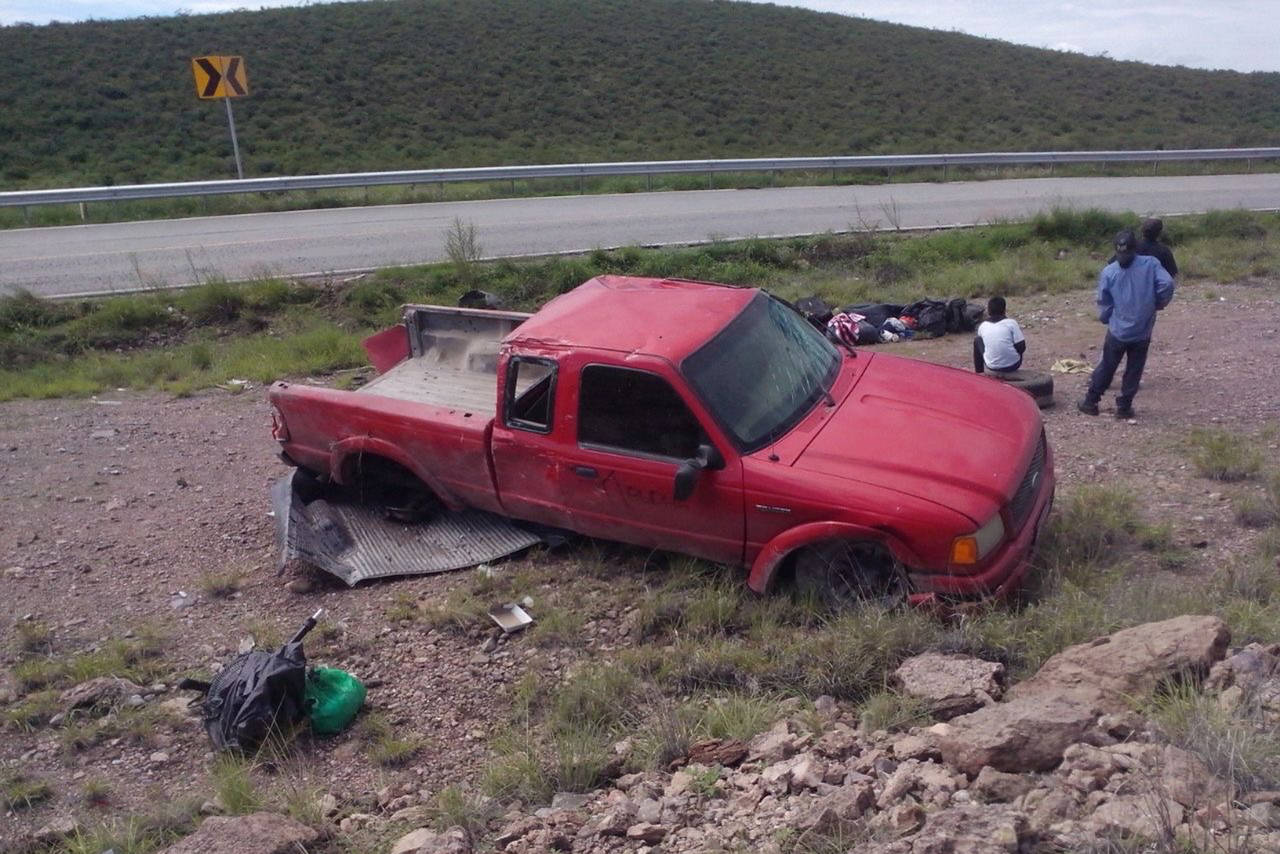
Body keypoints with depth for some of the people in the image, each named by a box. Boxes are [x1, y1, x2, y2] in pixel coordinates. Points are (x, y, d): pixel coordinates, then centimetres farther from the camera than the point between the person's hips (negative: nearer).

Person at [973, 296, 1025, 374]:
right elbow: (1021, 348, -7)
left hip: (992, 367, 1)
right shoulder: (1011, 322, -8)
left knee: (977, 339, 22)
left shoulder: (982, 326, 0)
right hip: (1013, 365, 0)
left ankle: (979, 373, 28)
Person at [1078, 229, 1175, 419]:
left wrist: (1106, 319, 19)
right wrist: (1158, 304, 1)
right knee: (1133, 371, 12)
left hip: (1117, 331, 0)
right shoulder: (1151, 264, -5)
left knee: (1106, 368, 14)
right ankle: (1124, 407, 16)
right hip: (1142, 331, 0)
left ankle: (1090, 402, 22)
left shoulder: (1108, 272, -4)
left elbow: (1104, 304, 1)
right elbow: (1167, 284, -16)